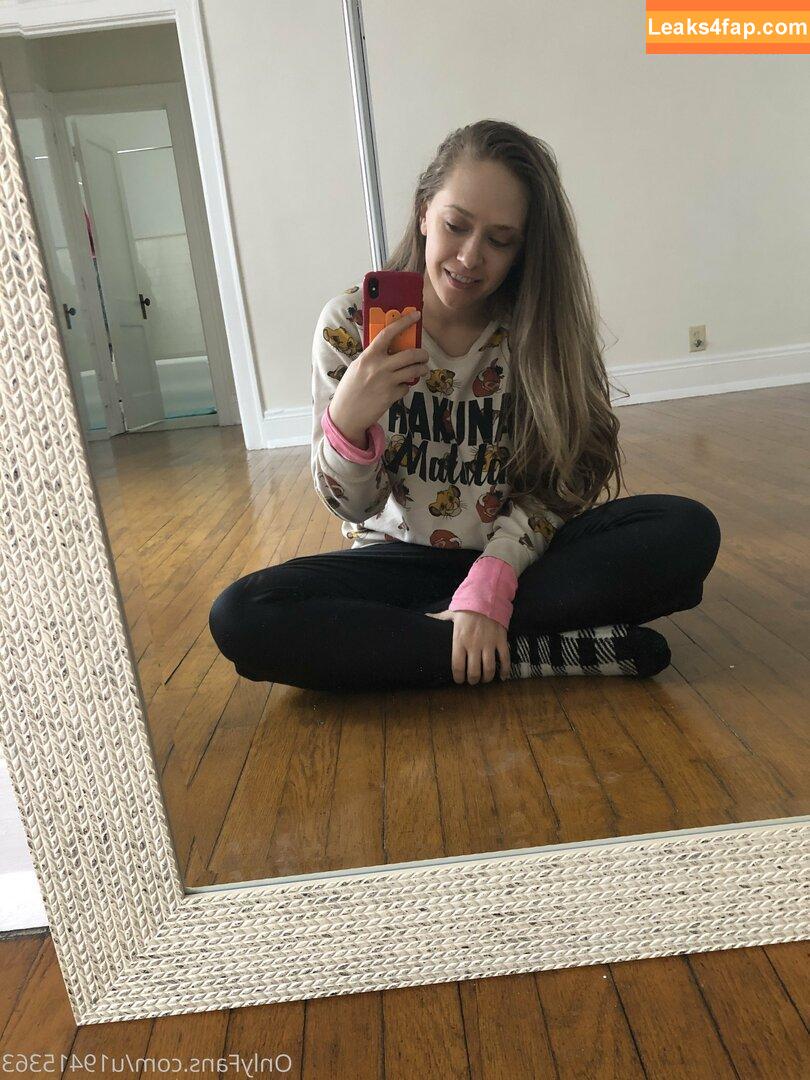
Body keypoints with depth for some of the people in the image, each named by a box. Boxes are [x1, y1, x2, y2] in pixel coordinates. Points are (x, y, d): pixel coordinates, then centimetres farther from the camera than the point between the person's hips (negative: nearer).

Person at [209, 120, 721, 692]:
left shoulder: (541, 328, -6)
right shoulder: (351, 323, -8)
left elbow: (552, 489, -7)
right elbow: (353, 506, -8)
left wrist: (488, 586, -24)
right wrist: (348, 420, -30)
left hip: (519, 553, 1)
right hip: (403, 557, 0)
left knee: (689, 530, -24)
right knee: (239, 616, -26)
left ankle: (407, 633, -24)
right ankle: (531, 652, -26)